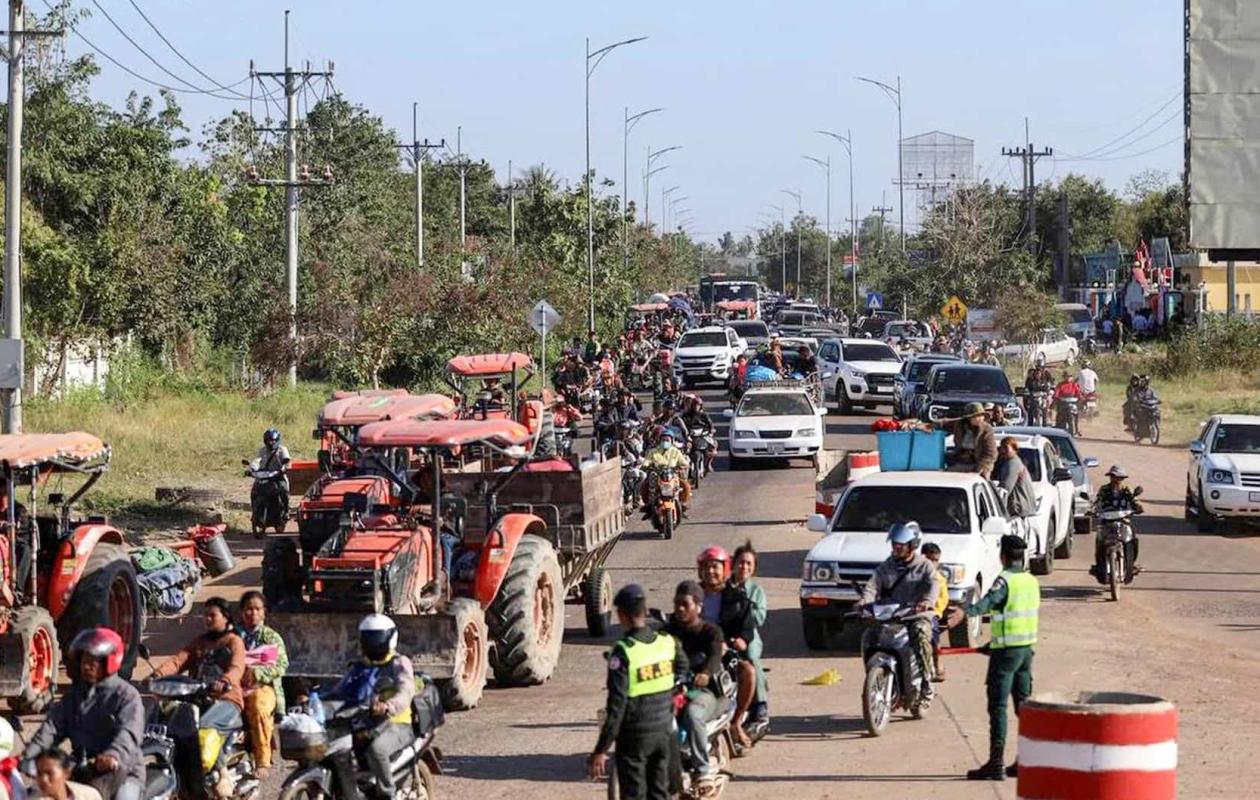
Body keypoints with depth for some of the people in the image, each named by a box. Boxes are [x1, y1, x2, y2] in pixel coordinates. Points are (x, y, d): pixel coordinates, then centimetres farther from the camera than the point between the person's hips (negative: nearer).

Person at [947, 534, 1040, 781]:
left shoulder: (1005, 580, -13)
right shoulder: (1032, 581, 12)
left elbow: (989, 601, -33)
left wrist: (965, 612, -49)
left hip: (1006, 649, -8)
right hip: (1027, 648, 8)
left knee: (998, 706, -7)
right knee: (1023, 704, 14)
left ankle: (996, 763, -12)